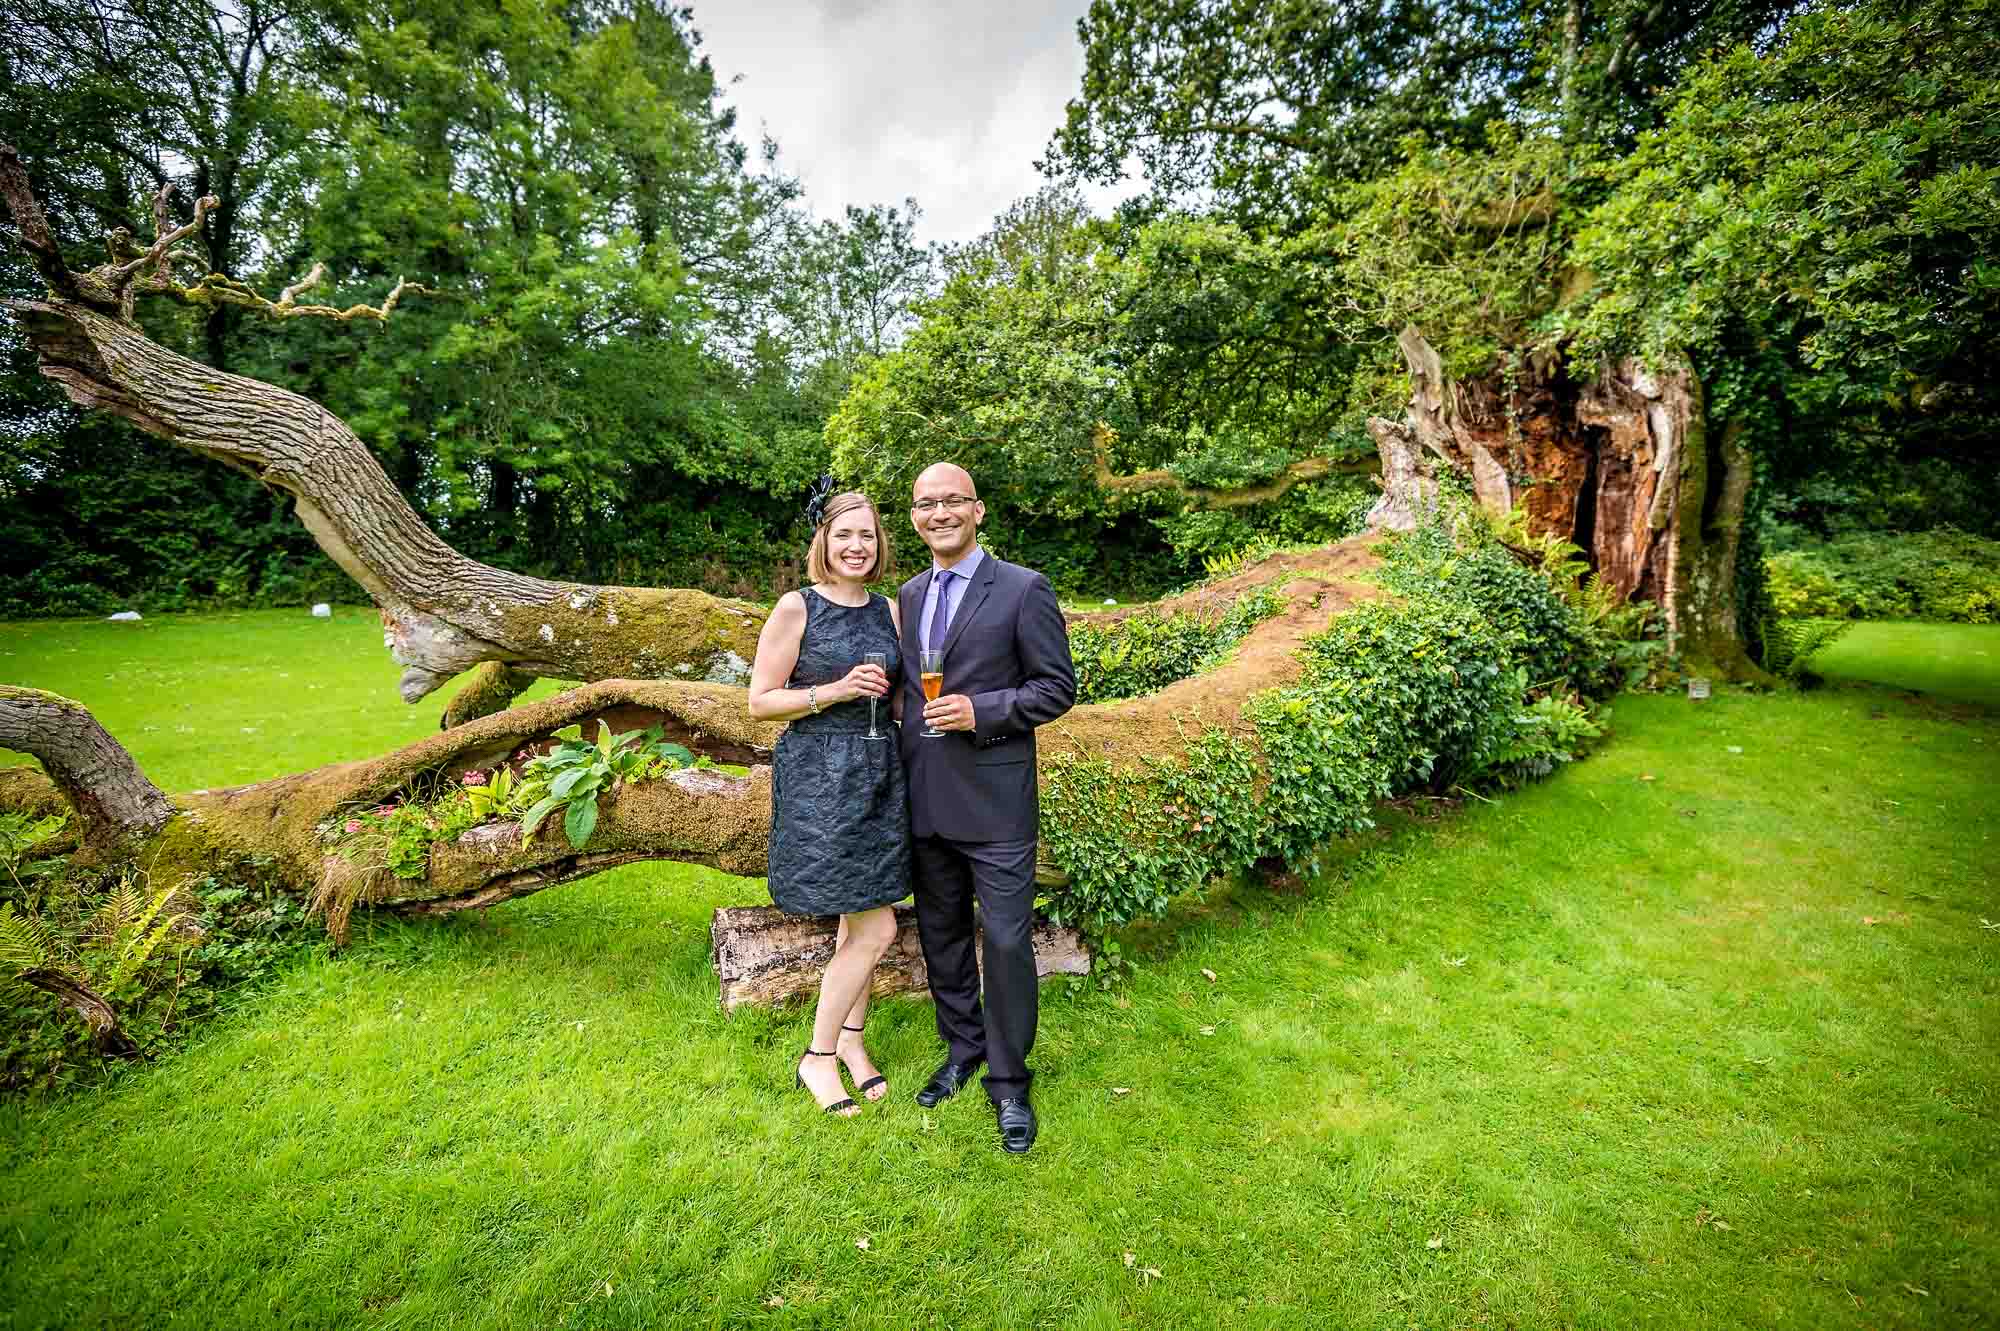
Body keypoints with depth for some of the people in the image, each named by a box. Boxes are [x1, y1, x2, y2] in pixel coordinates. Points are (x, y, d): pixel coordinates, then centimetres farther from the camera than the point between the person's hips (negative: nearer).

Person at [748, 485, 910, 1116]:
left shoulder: (889, 609, 9)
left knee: (858, 924, 14)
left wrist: (888, 691, 1)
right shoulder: (796, 608, -7)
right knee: (877, 928, -3)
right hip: (820, 777, -5)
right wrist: (836, 691, -17)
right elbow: (760, 701, -7)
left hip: (880, 774, 6)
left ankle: (850, 1039, 33)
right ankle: (818, 1057, 18)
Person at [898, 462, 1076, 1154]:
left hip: (996, 799, -5)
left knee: (1007, 942, 3)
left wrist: (981, 711, -19)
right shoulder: (908, 595, 11)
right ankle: (962, 1049, 39)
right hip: (926, 800, 6)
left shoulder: (1024, 590, -7)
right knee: (941, 934, 18)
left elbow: (1058, 687, -7)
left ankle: (1008, 1081, 24)